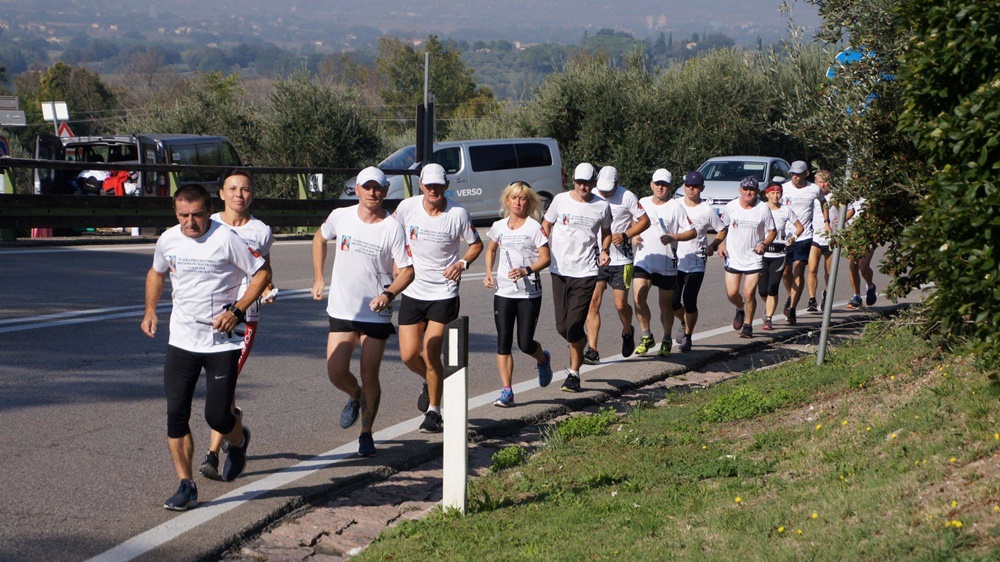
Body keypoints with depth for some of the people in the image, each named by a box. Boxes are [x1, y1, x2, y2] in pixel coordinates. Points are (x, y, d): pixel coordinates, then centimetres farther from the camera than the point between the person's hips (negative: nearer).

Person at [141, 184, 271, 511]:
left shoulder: (226, 239, -12)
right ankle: (186, 487, 5)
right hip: (181, 341, 4)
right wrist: (150, 310, 10)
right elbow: (156, 273, 24)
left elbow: (262, 272, -6)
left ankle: (239, 441, 33)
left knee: (217, 416, -4)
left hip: (222, 343, -4)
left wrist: (237, 311, -14)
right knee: (176, 414, -5)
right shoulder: (168, 240, 4)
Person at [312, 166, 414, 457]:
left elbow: (407, 270, -7)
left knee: (370, 377, 2)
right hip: (341, 311, 2)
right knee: (336, 373, -4)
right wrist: (318, 278, 13)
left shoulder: (392, 227, -10)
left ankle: (366, 434, 20)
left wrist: (388, 294, -24)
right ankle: (355, 397, 32)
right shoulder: (340, 216, -2)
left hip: (376, 313, -2)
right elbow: (320, 239, 18)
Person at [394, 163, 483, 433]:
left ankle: (434, 412, 9)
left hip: (444, 293, -3)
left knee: (431, 354, -9)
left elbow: (476, 244, 5)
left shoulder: (458, 214, -9)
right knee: (409, 355, 1)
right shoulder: (407, 207, -5)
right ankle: (430, 382, 36)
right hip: (412, 292, 3)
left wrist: (462, 263, -13)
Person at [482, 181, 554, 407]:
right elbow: (491, 250, 24)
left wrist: (526, 270, -24)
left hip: (529, 293, -3)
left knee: (525, 343, -1)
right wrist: (489, 273, 9)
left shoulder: (534, 227, -5)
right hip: (504, 292, 3)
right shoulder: (499, 227, 7)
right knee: (503, 342, -3)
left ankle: (543, 361, 34)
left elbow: (545, 259, -8)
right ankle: (507, 391, 0)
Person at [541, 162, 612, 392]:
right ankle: (579, 345, 39)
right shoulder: (561, 200, 2)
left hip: (586, 272, -2)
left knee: (574, 326, -9)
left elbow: (606, 232, 18)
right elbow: (546, 225, 14)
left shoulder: (602, 207, 2)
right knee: (562, 326, 6)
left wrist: (604, 250, -1)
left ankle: (574, 374, 2)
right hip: (560, 270, 2)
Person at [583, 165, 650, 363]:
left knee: (621, 304, -1)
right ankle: (592, 350, -6)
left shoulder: (627, 197, -6)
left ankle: (627, 332, 33)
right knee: (593, 302, -7)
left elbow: (645, 221, -2)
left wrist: (625, 235, -15)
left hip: (621, 260, -3)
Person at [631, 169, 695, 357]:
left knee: (666, 304, 7)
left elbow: (692, 232, -3)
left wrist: (672, 237, -18)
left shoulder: (675, 207, -2)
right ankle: (646, 336, 3)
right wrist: (634, 236, 2)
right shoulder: (642, 203, 9)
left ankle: (667, 341, 24)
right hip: (643, 259, 2)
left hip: (667, 263, -2)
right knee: (638, 298, -14)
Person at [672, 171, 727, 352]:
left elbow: (722, 230, 7)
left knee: (689, 302, -8)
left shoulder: (707, 210, -2)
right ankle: (683, 322, 35)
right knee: (673, 301, 2)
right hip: (676, 261, 2)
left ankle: (687, 337, 10)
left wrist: (713, 246, -8)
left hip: (697, 263, -2)